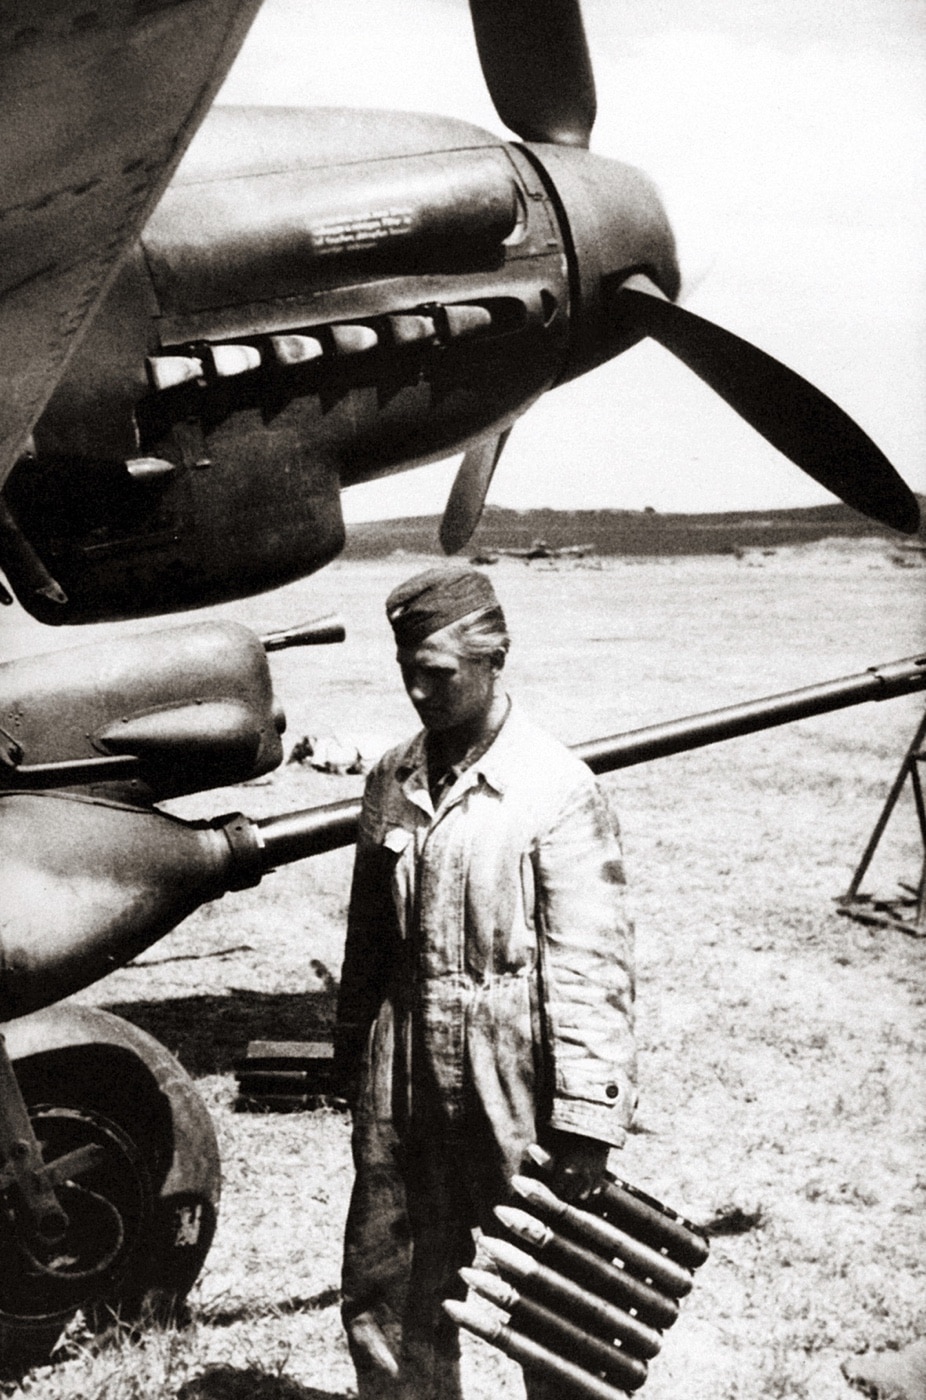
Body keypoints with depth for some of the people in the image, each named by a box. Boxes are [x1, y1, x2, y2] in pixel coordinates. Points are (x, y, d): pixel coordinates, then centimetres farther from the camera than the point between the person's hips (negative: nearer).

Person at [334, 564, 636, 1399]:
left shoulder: (559, 790, -12)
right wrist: (353, 1058, 16)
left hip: (515, 1085, -5)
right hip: (403, 1087, 5)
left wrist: (587, 1119, -17)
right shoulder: (391, 782, 5)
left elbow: (592, 964, -15)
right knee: (383, 1296, 13)